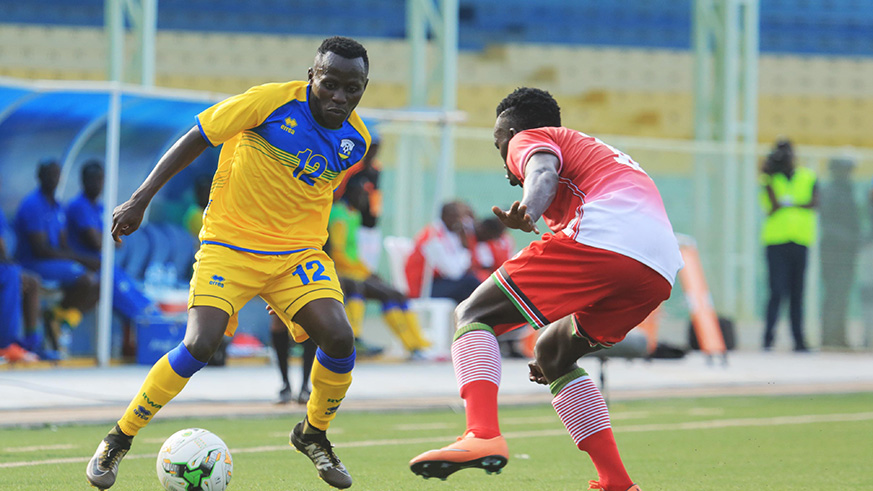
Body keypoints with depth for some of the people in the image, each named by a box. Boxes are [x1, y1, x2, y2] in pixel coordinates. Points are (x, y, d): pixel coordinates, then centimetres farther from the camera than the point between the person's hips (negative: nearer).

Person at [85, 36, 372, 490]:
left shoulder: (355, 140, 1)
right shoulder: (271, 102, -15)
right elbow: (197, 138, -6)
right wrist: (141, 198, -7)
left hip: (298, 251, 4)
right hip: (229, 244, -4)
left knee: (339, 337, -18)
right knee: (200, 344, -22)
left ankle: (313, 434, 11)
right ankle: (118, 440, -3)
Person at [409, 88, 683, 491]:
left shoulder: (529, 139, 19)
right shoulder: (599, 153, 43)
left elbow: (545, 171, -7)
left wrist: (527, 213, -30)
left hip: (601, 238, -8)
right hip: (661, 271, 8)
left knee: (473, 315, 2)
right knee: (552, 353, 27)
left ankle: (483, 435, -25)